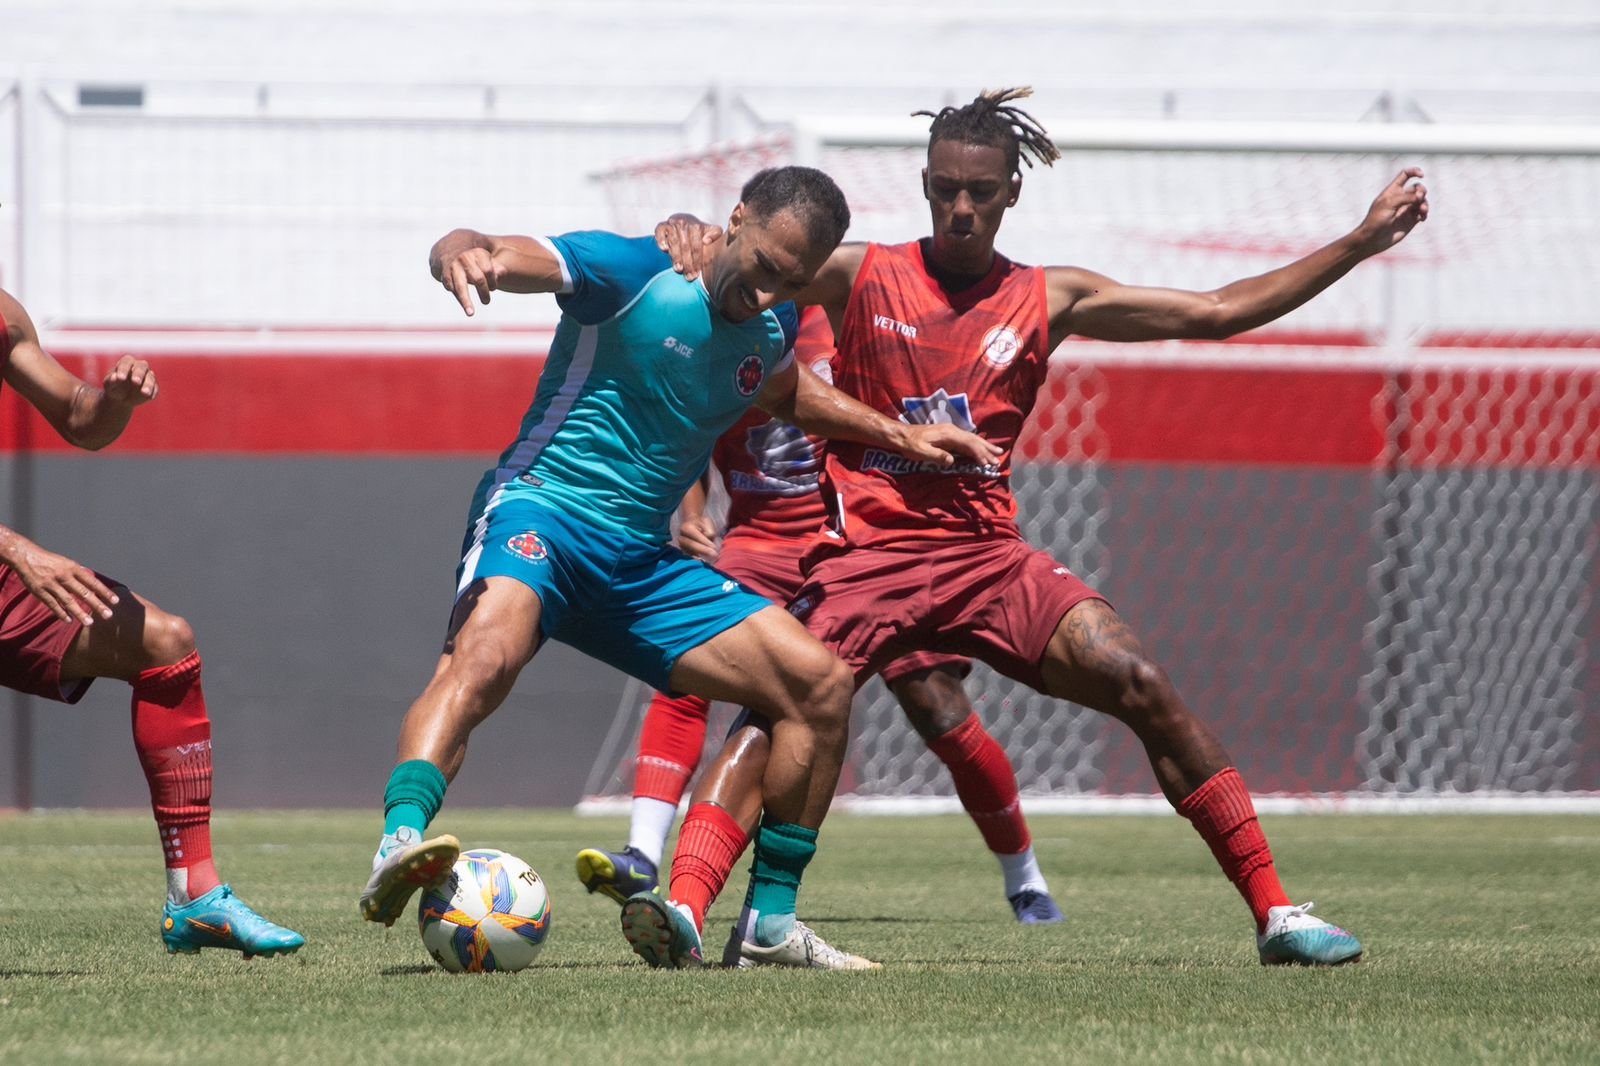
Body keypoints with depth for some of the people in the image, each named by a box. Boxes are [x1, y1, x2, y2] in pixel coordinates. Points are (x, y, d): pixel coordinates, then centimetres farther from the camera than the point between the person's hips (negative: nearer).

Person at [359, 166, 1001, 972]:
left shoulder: (769, 328, 11)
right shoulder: (631, 273, -11)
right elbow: (499, 256, -25)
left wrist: (899, 437, 33)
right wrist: (464, 250, -49)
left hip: (641, 565, 8)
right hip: (542, 511, -7)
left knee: (820, 683, 0)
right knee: (485, 656, -39)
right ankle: (399, 847, -58)